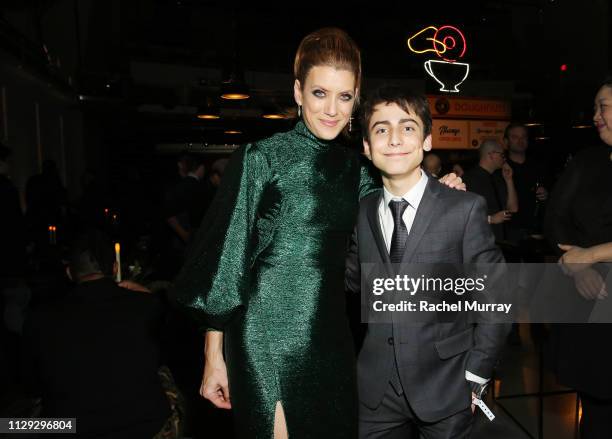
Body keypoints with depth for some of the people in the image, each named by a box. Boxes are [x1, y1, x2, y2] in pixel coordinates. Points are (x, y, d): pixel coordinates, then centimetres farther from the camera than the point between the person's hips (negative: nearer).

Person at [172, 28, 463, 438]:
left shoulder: (352, 167, 6)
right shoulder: (260, 158, -10)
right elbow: (226, 256, -9)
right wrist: (214, 356, -9)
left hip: (331, 336, 6)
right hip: (267, 333, -5)